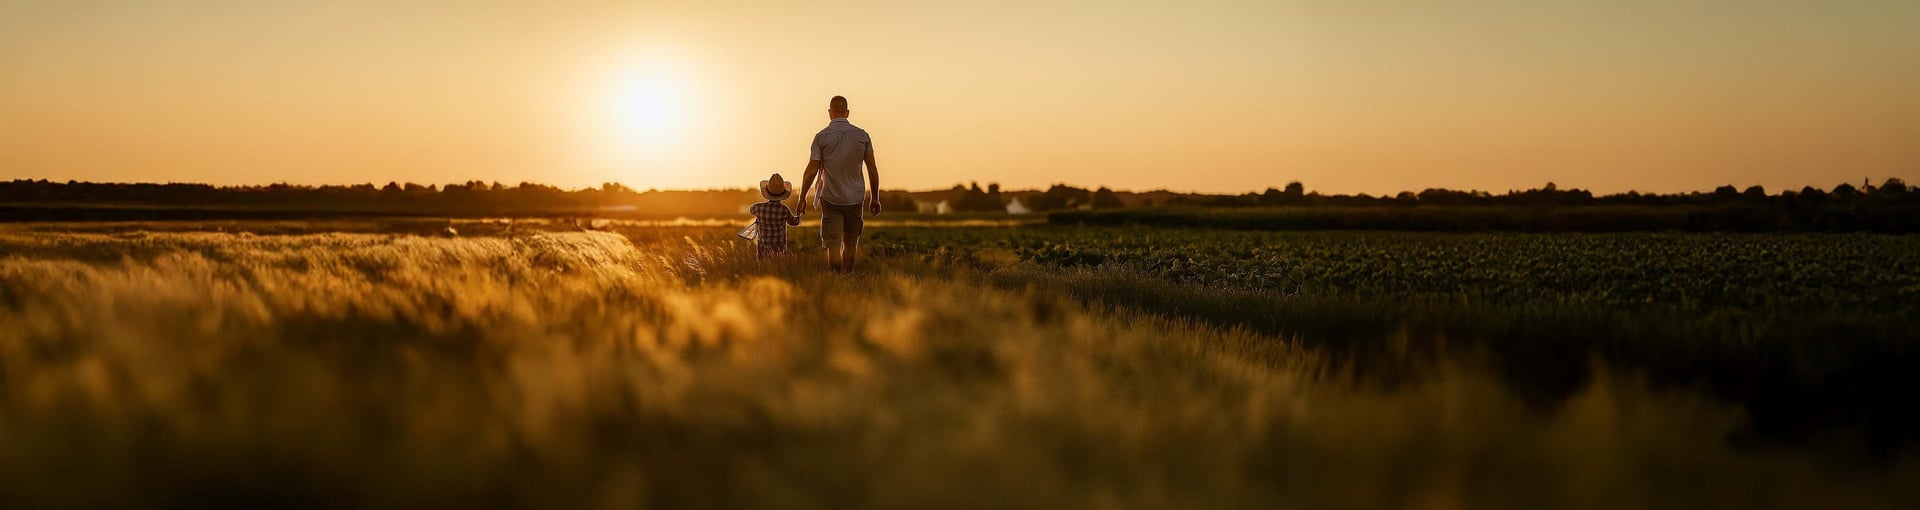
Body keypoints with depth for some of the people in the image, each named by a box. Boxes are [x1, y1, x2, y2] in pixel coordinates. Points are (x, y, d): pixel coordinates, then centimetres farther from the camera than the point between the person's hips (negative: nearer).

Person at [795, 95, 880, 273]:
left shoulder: (821, 137, -6)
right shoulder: (862, 135, 0)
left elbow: (811, 170, -7)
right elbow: (872, 169, 1)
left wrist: (802, 197, 1)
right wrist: (875, 198, 10)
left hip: (830, 199, -2)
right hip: (855, 198, 2)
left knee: (833, 244, -2)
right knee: (850, 243, 16)